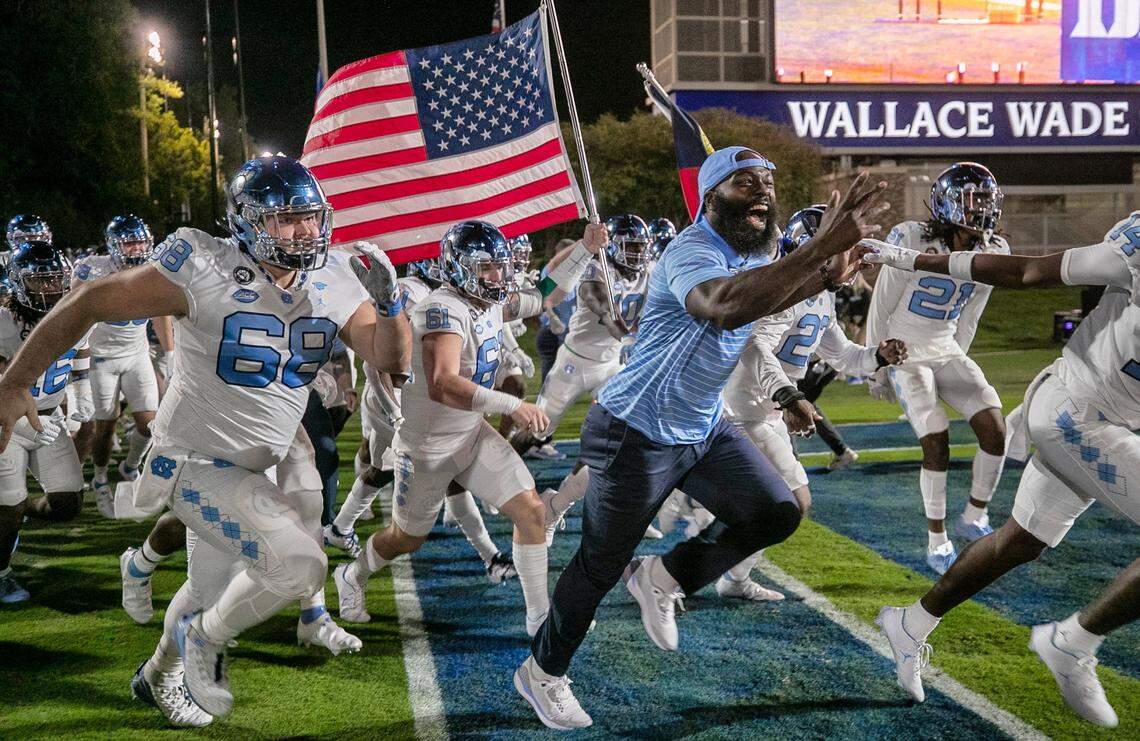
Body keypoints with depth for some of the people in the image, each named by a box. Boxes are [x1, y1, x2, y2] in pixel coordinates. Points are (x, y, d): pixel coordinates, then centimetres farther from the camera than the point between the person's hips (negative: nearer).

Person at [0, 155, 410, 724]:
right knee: (298, 562, -22)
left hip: (265, 462, 7)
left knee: (212, 591, 25)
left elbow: (390, 360, -3)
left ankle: (159, 675, 55)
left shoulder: (334, 281, -7)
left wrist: (387, 303, -23)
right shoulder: (204, 270, -23)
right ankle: (206, 640, 7)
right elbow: (90, 304, -16)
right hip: (198, 466, -7)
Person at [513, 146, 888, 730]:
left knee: (777, 515, 0)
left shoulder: (751, 252, 2)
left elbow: (765, 298, 24)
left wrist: (825, 277, 2)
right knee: (600, 567, 5)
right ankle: (542, 672, 28)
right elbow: (722, 306, -50)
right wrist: (819, 250, -54)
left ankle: (663, 579, 19)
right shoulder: (693, 251, -27)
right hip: (637, 435, -8)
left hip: (705, 430, 8)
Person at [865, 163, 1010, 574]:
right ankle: (937, 544, -1)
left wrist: (957, 363, 18)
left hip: (946, 350, 6)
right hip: (905, 352, -5)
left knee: (995, 429, -9)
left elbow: (968, 318, 12)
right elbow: (881, 308, -9)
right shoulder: (914, 242, -19)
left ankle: (974, 519, 11)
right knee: (937, 443, -15)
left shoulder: (991, 253, -2)